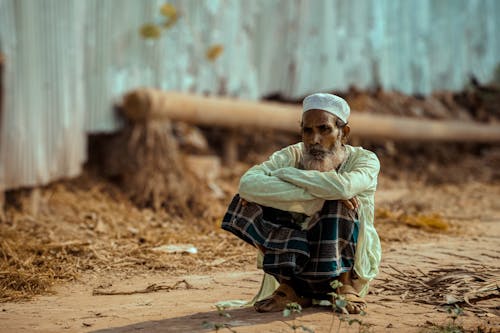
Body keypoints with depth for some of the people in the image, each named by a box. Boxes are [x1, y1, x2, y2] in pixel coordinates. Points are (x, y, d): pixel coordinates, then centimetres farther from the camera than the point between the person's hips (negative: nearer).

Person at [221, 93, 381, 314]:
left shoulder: (364, 160, -13)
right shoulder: (293, 156, -10)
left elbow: (342, 186, -39)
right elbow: (247, 184, -31)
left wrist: (283, 173, -26)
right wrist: (317, 194, -36)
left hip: (349, 265, -2)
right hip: (297, 264, 2)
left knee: (338, 202, -30)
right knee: (250, 201, -18)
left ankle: (346, 285, -10)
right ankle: (291, 289, -6)